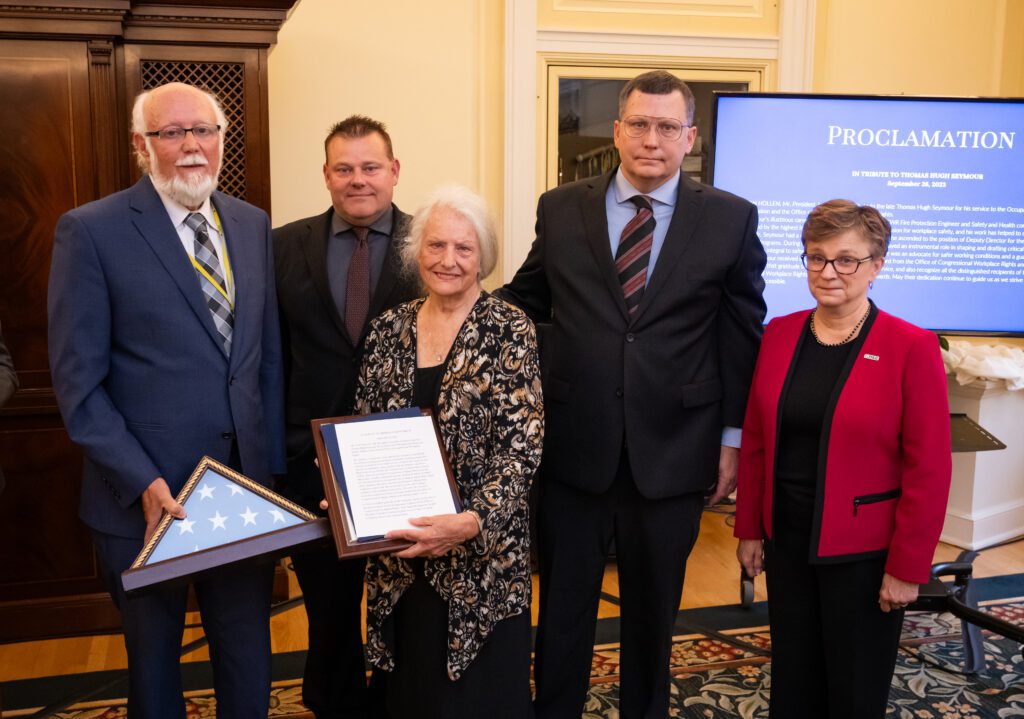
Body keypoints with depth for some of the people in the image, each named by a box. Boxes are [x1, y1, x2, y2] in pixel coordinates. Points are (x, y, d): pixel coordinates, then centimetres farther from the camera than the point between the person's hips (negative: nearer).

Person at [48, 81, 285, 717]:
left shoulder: (253, 225, 6)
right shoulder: (91, 231, -8)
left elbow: (269, 355, 8)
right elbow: (78, 382, -10)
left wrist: (273, 466, 3)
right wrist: (143, 482, -17)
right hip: (145, 498, -3)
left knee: (249, 662, 18)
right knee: (154, 662, 19)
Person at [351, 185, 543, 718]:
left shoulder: (509, 332, -8)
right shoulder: (388, 329, 5)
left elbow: (522, 446, -14)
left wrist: (472, 522, -26)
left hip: (482, 555, -3)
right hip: (397, 553, 4)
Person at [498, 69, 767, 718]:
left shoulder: (731, 219, 0)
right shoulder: (560, 210, 2)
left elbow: (743, 335, 2)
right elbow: (523, 303, 10)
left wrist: (732, 437, 1)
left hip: (672, 456, 0)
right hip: (573, 451, 1)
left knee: (653, 611, 18)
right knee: (563, 609, 14)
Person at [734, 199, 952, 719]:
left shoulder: (911, 348, -12)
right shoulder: (779, 335, 1)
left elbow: (928, 470, -11)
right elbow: (756, 441, 6)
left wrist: (907, 567, -10)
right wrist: (749, 529, 7)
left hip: (864, 554, -4)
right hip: (786, 543, 4)